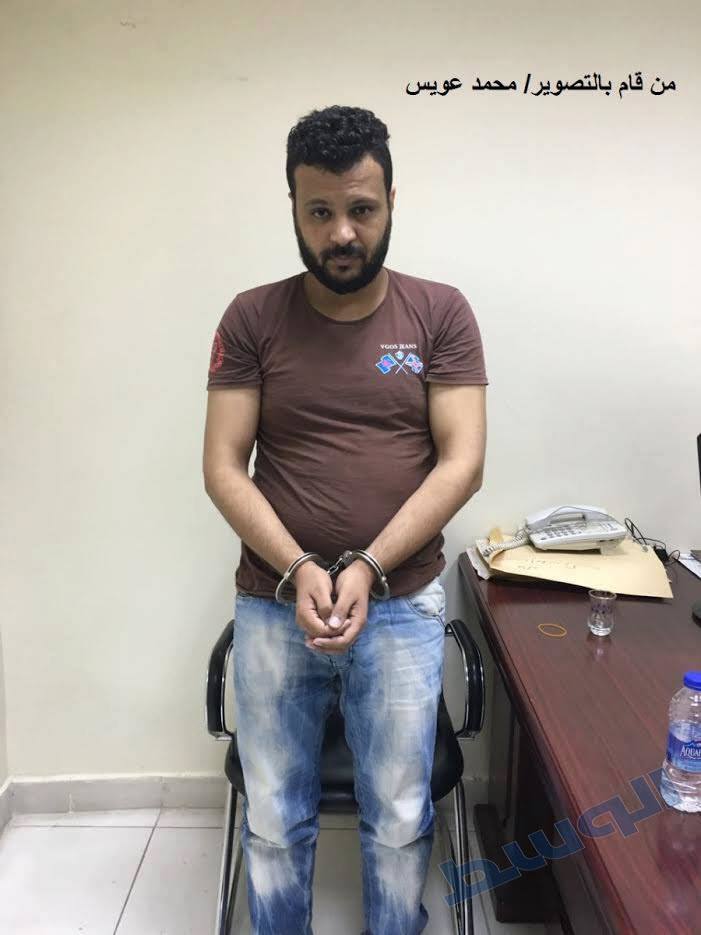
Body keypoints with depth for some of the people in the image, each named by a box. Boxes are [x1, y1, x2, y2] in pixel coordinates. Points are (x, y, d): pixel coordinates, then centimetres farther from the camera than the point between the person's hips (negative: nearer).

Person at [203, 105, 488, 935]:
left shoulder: (440, 313, 0)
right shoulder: (252, 319, 0)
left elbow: (462, 461, -6)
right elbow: (223, 468, -3)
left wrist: (367, 568, -16)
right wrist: (299, 571, -16)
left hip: (402, 607, 0)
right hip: (272, 607, 1)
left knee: (399, 823, 13)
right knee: (273, 825, 14)